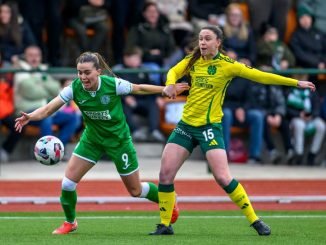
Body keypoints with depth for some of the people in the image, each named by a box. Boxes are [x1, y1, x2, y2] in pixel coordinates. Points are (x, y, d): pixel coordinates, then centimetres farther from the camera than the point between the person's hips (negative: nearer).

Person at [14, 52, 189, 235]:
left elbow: (139, 89, -9)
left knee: (135, 190, 7)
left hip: (119, 139, -3)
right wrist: (29, 117, -44)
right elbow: (49, 109, -25)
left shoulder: (113, 84, -26)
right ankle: (70, 222, 18)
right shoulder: (74, 89, -19)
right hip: (92, 138, 3)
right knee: (68, 181, -8)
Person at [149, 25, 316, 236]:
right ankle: (165, 225, 9)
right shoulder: (193, 60, 3)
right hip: (186, 124, 5)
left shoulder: (227, 65, -10)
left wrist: (296, 82, -12)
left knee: (223, 177, -15)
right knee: (166, 173, -3)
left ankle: (255, 220, -2)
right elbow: (174, 72, 10)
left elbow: (260, 76, -10)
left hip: (209, 126, -5)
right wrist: (170, 84, -15)